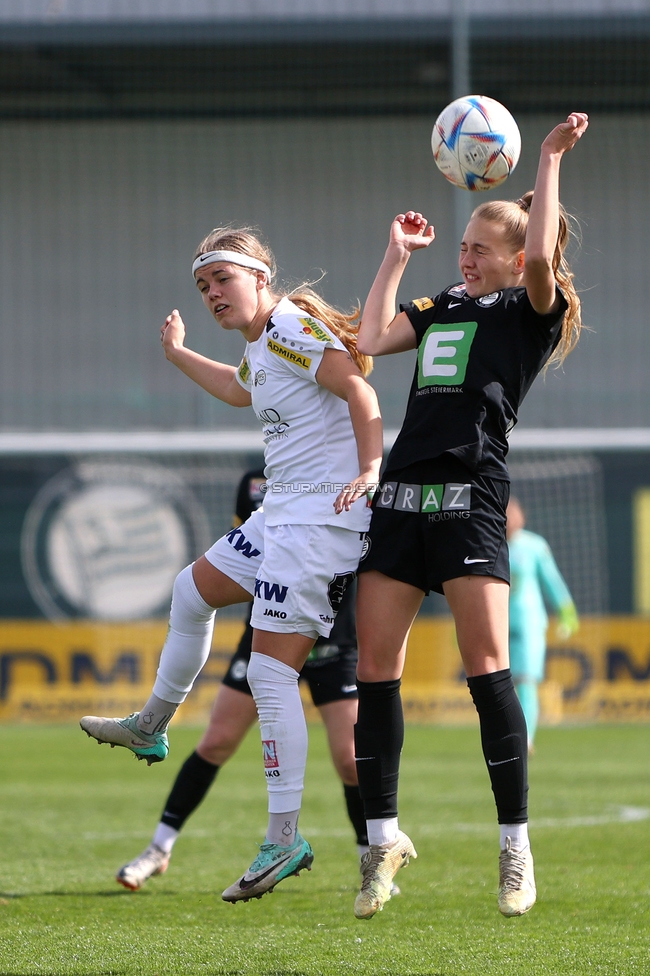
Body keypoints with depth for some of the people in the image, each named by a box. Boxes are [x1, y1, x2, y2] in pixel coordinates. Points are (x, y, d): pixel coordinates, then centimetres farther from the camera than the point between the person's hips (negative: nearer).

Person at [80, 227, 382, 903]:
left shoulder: (289, 327, -13)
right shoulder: (260, 345, 17)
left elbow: (358, 388, -24)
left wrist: (369, 472, -32)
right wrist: (178, 354, 48)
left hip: (322, 516, -10)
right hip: (283, 516, 10)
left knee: (270, 672, -12)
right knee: (193, 591, 26)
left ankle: (284, 840, -11)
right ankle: (150, 730, 44)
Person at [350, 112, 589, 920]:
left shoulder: (531, 312, 4)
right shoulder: (441, 309, 22)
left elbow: (540, 259, -17)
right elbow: (372, 339, 11)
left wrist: (549, 161, -10)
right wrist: (397, 254, 16)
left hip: (469, 496, -6)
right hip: (401, 495, 6)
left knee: (486, 666, -11)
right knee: (374, 667, 1)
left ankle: (515, 845, -4)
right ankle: (383, 838, 11)